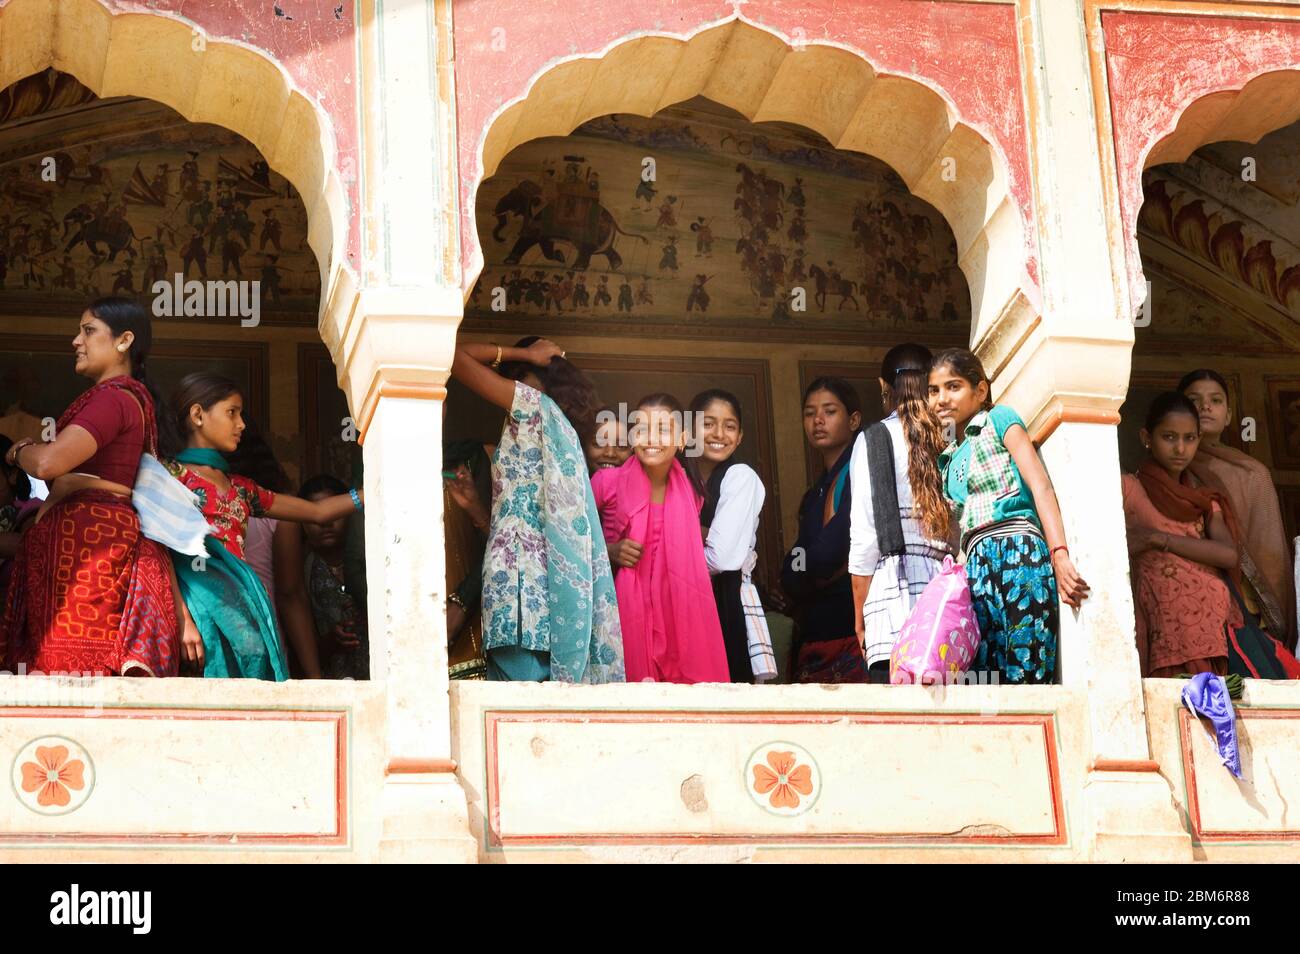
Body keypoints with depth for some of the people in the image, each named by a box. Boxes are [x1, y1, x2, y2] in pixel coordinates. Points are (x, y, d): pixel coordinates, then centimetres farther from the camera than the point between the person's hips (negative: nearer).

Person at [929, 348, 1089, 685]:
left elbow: (1040, 485, -3)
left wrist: (1059, 555, -16)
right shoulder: (948, 458, 27)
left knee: (1027, 677, -16)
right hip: (976, 566, 6)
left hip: (1017, 553, -6)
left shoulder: (998, 419, 9)